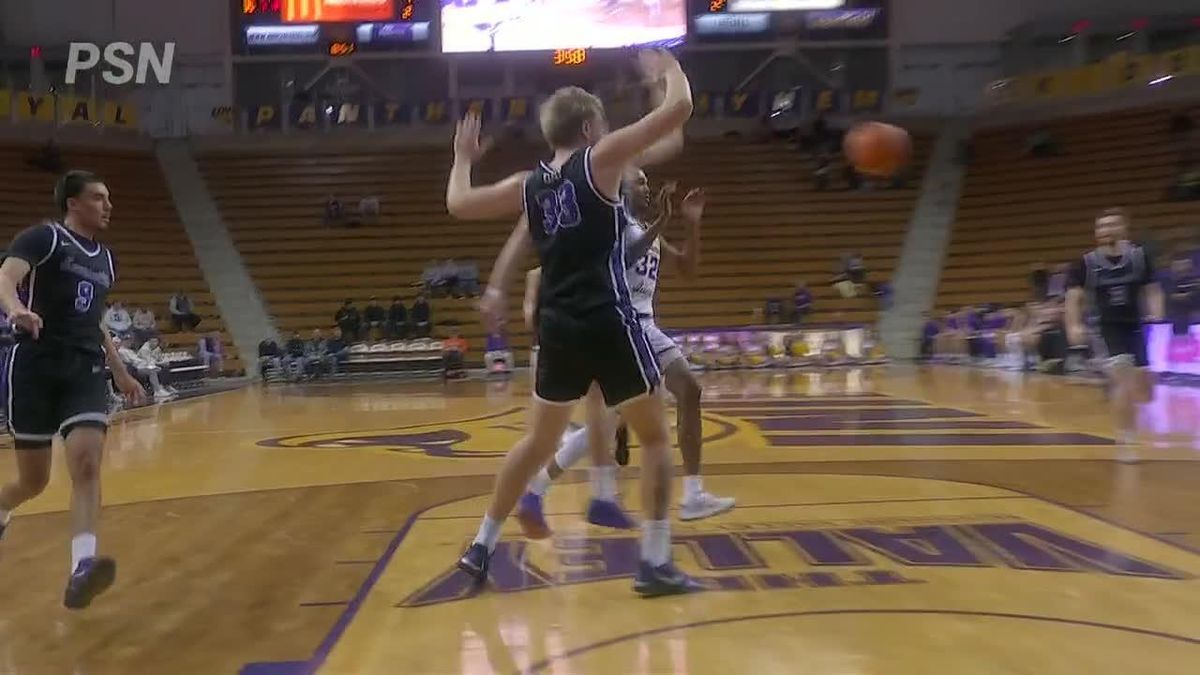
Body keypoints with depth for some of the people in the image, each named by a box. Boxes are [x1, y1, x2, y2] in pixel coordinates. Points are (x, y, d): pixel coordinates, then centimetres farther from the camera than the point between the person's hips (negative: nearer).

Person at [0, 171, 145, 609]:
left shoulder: (105, 260, 18)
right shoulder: (42, 237, -3)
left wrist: (121, 373, 28)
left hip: (85, 369, 5)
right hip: (36, 366, -5)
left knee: (87, 462, -17)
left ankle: (81, 569, -27)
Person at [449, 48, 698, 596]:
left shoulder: (528, 185, 10)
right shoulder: (600, 160, -4)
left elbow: (457, 204, 19)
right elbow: (679, 109, -6)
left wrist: (463, 157, 36)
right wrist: (670, 70, 14)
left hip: (557, 328, 6)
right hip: (608, 324, -6)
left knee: (539, 440, 21)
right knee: (655, 437, 8)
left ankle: (480, 548, 26)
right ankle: (655, 563, 6)